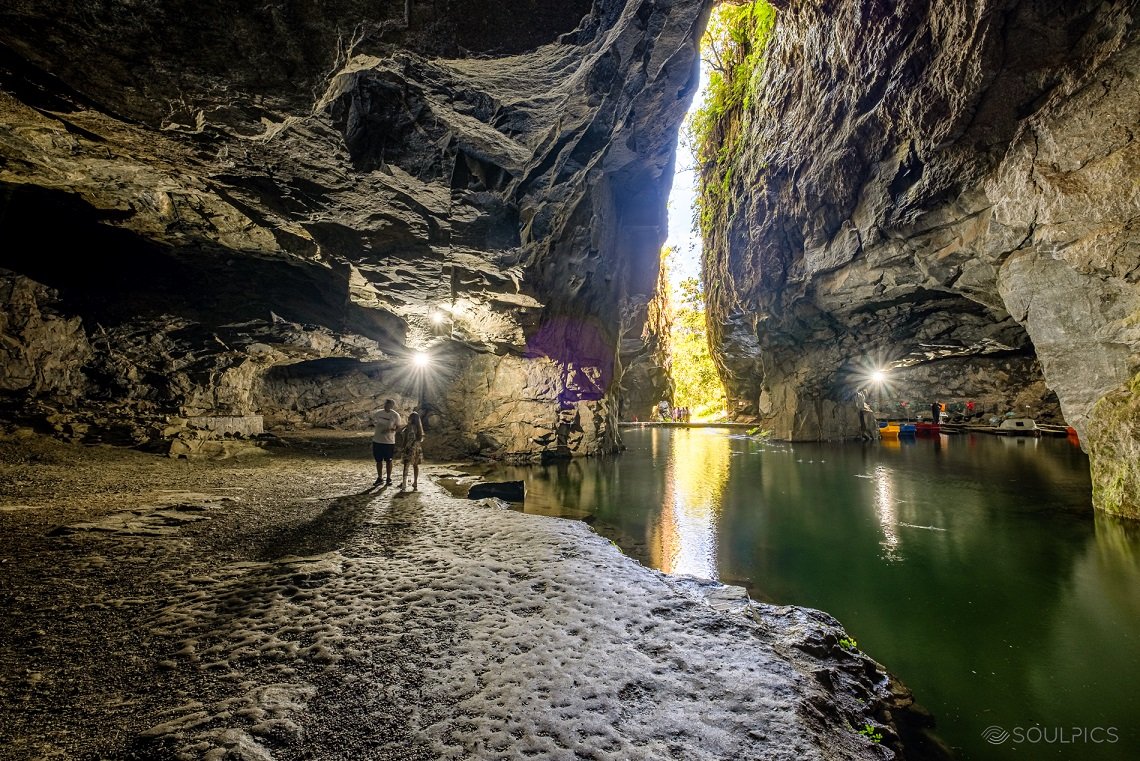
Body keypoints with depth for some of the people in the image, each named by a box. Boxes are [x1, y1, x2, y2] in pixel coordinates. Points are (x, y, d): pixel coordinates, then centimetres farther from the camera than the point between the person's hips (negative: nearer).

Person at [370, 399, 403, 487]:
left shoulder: (395, 415, -6)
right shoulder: (378, 413, 3)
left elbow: (399, 427, -2)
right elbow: (373, 421, 18)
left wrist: (391, 429, -20)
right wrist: (374, 422, -6)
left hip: (389, 441, -3)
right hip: (377, 440, 3)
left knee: (388, 461, 7)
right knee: (378, 460, 10)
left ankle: (389, 479, 18)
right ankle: (379, 478, 22)